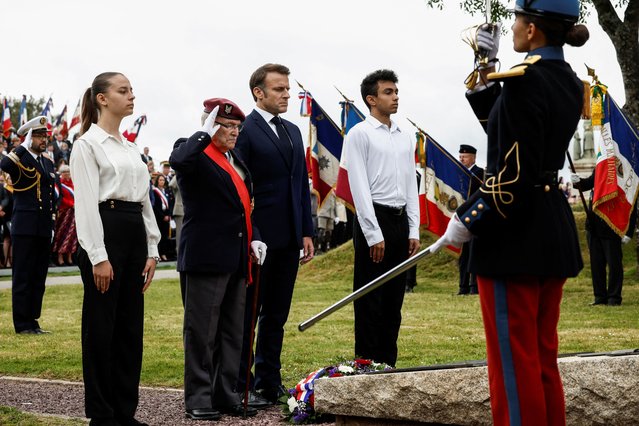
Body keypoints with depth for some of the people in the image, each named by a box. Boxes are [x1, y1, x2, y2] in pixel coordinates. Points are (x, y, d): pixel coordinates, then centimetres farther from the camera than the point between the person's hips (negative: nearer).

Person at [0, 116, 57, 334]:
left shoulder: (48, 162, 15)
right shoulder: (20, 158, -6)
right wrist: (25, 146, -22)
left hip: (43, 229, 7)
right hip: (25, 228, -7)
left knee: (38, 277, 10)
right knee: (23, 277, -1)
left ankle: (33, 321, 17)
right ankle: (22, 324, 4)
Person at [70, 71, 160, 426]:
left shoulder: (130, 147, 17)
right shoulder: (88, 143, -6)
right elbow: (86, 202, -13)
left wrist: (151, 250, 11)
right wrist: (98, 256, -18)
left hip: (135, 234, 8)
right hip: (105, 232, -8)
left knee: (131, 326, 9)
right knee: (101, 326, -1)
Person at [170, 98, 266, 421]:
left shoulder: (235, 160, 19)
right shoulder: (195, 153, -6)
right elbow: (178, 161, -32)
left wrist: (254, 238, 8)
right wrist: (205, 133, -19)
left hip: (236, 259, 9)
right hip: (206, 257, -8)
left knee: (232, 331, 12)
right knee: (202, 331, -1)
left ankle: (226, 394, 20)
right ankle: (198, 398, 6)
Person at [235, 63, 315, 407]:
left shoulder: (293, 132, 15)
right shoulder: (244, 130, -8)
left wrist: (307, 232, 11)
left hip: (289, 238, 7)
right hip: (257, 237, -7)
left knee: (276, 315, 13)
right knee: (247, 314, 2)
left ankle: (269, 382, 22)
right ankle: (240, 386, 10)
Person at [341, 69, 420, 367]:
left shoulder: (404, 138, 16)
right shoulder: (359, 135, -4)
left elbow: (411, 185, 16)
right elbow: (359, 187, -11)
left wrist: (414, 231, 7)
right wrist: (374, 235, -16)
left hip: (401, 222, 7)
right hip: (374, 219, -7)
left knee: (393, 300, 10)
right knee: (370, 300, -4)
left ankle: (388, 365, 17)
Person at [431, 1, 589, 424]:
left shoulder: (524, 80, -17)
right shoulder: (569, 81, 10)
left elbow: (513, 173, -21)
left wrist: (467, 220, -14)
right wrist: (487, 67, 15)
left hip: (515, 233, -9)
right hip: (556, 230, 9)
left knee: (515, 361, 0)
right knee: (543, 356, 17)